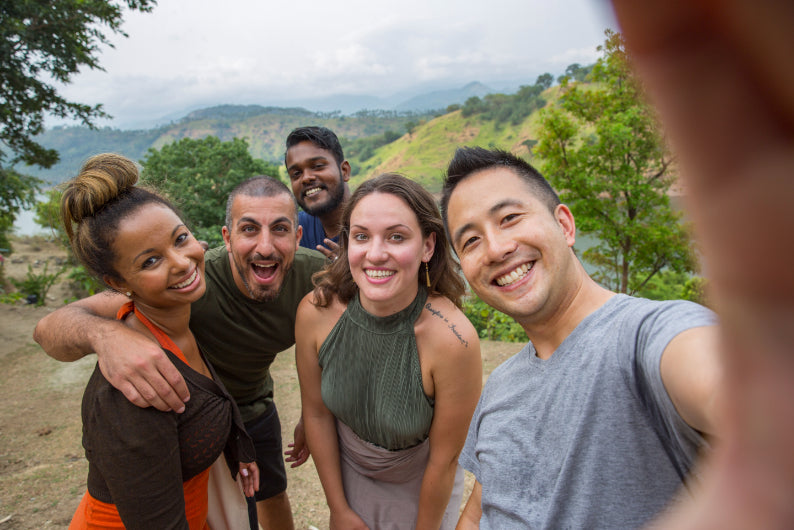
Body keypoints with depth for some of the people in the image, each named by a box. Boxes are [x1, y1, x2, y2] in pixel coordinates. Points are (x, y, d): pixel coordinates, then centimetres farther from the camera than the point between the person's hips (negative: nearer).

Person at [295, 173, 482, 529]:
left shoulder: (453, 339, -34)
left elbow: (443, 459, -20)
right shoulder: (314, 312, -24)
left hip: (421, 488, -2)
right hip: (347, 471, 3)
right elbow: (316, 412, -9)